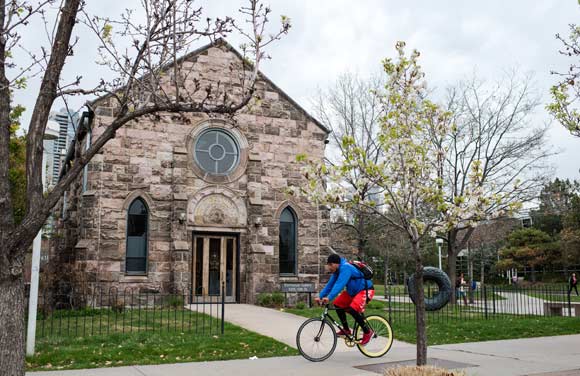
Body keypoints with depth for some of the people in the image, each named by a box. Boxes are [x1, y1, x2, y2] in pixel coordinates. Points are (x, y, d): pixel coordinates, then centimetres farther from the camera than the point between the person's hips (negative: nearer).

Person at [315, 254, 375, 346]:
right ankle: (346, 330, 12)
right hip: (354, 291, 10)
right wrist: (320, 296, -8)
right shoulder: (337, 271, 1)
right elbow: (330, 284, 2)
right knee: (338, 304, 0)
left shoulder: (345, 268, -27)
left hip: (366, 290, -10)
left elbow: (339, 284, -38)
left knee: (352, 309, -27)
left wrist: (329, 298, -46)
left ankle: (367, 332, -8)